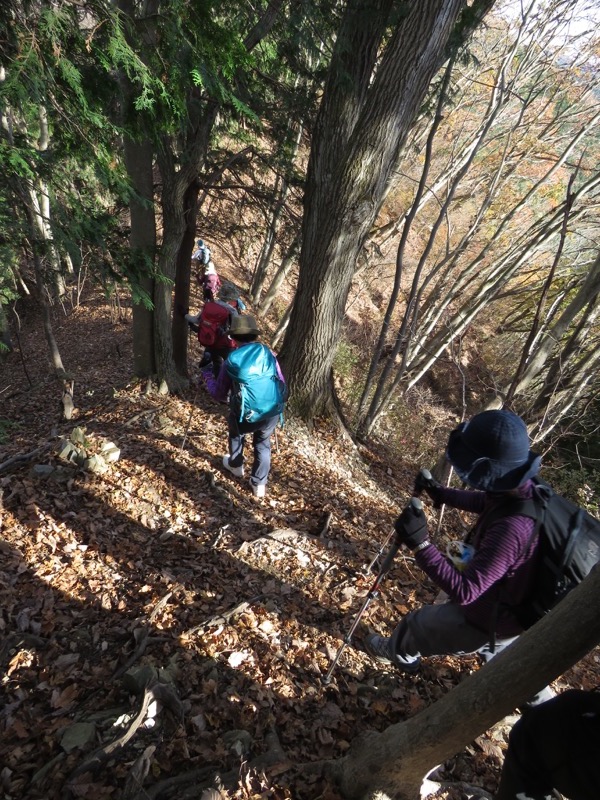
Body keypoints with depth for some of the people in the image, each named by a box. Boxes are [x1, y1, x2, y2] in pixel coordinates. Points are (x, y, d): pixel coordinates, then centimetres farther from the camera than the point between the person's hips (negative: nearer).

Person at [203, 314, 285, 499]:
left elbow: (219, 394, 9)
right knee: (263, 444, 28)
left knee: (236, 432, 33)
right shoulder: (269, 354, 3)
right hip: (272, 414, 1)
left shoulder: (231, 361, -1)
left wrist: (208, 378, 27)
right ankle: (259, 484, 30)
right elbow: (281, 384, 10)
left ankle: (236, 466, 52)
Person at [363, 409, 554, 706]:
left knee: (418, 624, 19)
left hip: (490, 618, -7)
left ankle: (395, 652, 52)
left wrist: (420, 544, -44)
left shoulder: (511, 528, -44)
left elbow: (465, 591, -41)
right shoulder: (523, 490, -17)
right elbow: (485, 502, 7)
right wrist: (440, 493, 0)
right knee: (502, 654, 38)